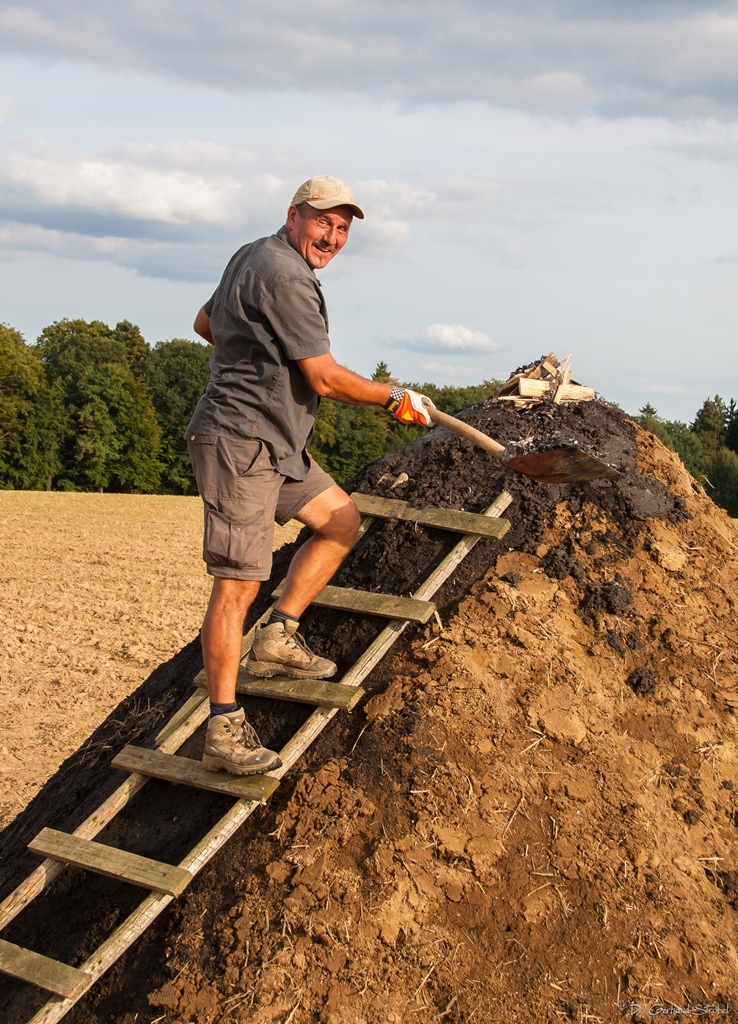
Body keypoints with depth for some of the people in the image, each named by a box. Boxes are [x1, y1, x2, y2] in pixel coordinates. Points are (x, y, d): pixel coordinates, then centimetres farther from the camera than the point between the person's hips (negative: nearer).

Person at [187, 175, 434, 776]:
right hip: (240, 442, -11)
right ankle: (224, 730, -10)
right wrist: (398, 401, -3)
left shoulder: (254, 256, 16)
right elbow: (327, 379, -17)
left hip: (275, 446, 11)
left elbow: (205, 323, 30)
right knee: (239, 581, -12)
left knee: (341, 519, 15)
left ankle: (278, 638, 15)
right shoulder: (287, 279, -17)